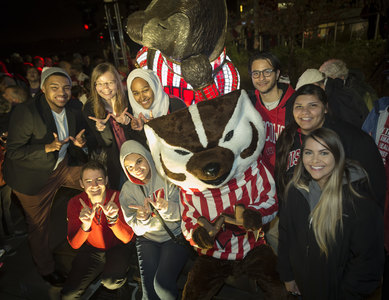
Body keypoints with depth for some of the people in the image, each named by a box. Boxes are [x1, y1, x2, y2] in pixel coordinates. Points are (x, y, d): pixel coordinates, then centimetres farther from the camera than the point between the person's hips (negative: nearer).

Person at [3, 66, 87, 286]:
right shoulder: (26, 112, -22)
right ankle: (46, 268, 36)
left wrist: (79, 144, -14)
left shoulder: (71, 115, -2)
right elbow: (14, 152, -21)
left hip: (62, 168, 5)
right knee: (39, 225, 10)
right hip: (33, 177, -5)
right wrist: (48, 147, -35)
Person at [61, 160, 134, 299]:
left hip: (117, 248, -2)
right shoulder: (75, 203, -13)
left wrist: (113, 218, -39)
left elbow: (127, 238, -20)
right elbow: (74, 245, -13)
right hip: (91, 250, 2)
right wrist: (85, 226, -34)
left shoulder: (118, 198, -20)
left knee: (110, 282, -29)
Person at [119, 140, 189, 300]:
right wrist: (143, 219, -26)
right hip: (147, 239, 2)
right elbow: (137, 229, -3)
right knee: (149, 286, -18)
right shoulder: (127, 190, -1)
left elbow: (182, 212, -10)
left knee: (162, 283, -21)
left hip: (175, 235, -2)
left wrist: (166, 208, -31)